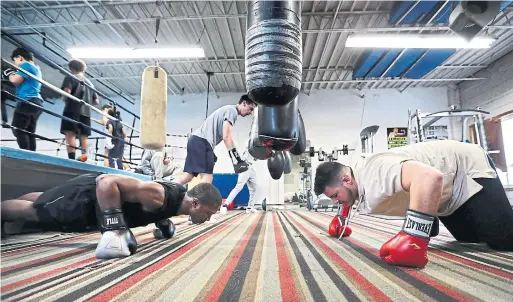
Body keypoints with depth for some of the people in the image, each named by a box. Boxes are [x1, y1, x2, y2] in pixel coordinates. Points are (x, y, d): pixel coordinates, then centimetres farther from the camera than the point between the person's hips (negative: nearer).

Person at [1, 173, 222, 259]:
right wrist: (113, 229, -42)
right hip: (86, 196, -9)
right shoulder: (158, 196, -39)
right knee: (31, 211, 16)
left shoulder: (178, 194, -10)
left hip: (96, 196, 9)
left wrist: (162, 220, 7)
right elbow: (106, 181, -42)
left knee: (43, 202, 31)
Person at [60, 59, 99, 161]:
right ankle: (84, 157, -8)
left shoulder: (70, 77, 6)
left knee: (70, 134, -12)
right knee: (83, 136, 5)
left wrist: (65, 100, 7)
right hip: (86, 112, 5)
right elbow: (96, 102, 19)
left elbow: (67, 91, -12)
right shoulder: (89, 83, 23)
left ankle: (71, 159, -23)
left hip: (72, 110, -5)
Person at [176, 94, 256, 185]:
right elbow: (226, 137, -15)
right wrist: (237, 159, -17)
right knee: (207, 178, -15)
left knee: (188, 175, 9)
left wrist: (211, 154, 29)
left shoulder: (228, 109, 25)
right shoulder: (232, 110, -5)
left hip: (196, 140, 10)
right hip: (202, 141, -10)